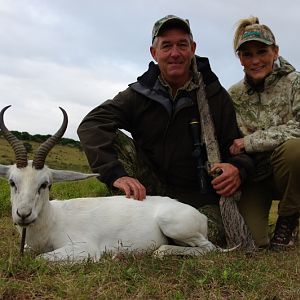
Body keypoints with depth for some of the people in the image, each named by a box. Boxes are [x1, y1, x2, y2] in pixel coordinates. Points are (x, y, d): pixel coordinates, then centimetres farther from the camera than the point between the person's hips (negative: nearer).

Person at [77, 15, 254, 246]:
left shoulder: (216, 97, -1)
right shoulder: (140, 94, -3)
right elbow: (90, 125, -16)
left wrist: (238, 168, -27)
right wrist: (115, 173, -33)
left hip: (198, 198, 0)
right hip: (149, 190, 1)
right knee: (113, 140, -19)